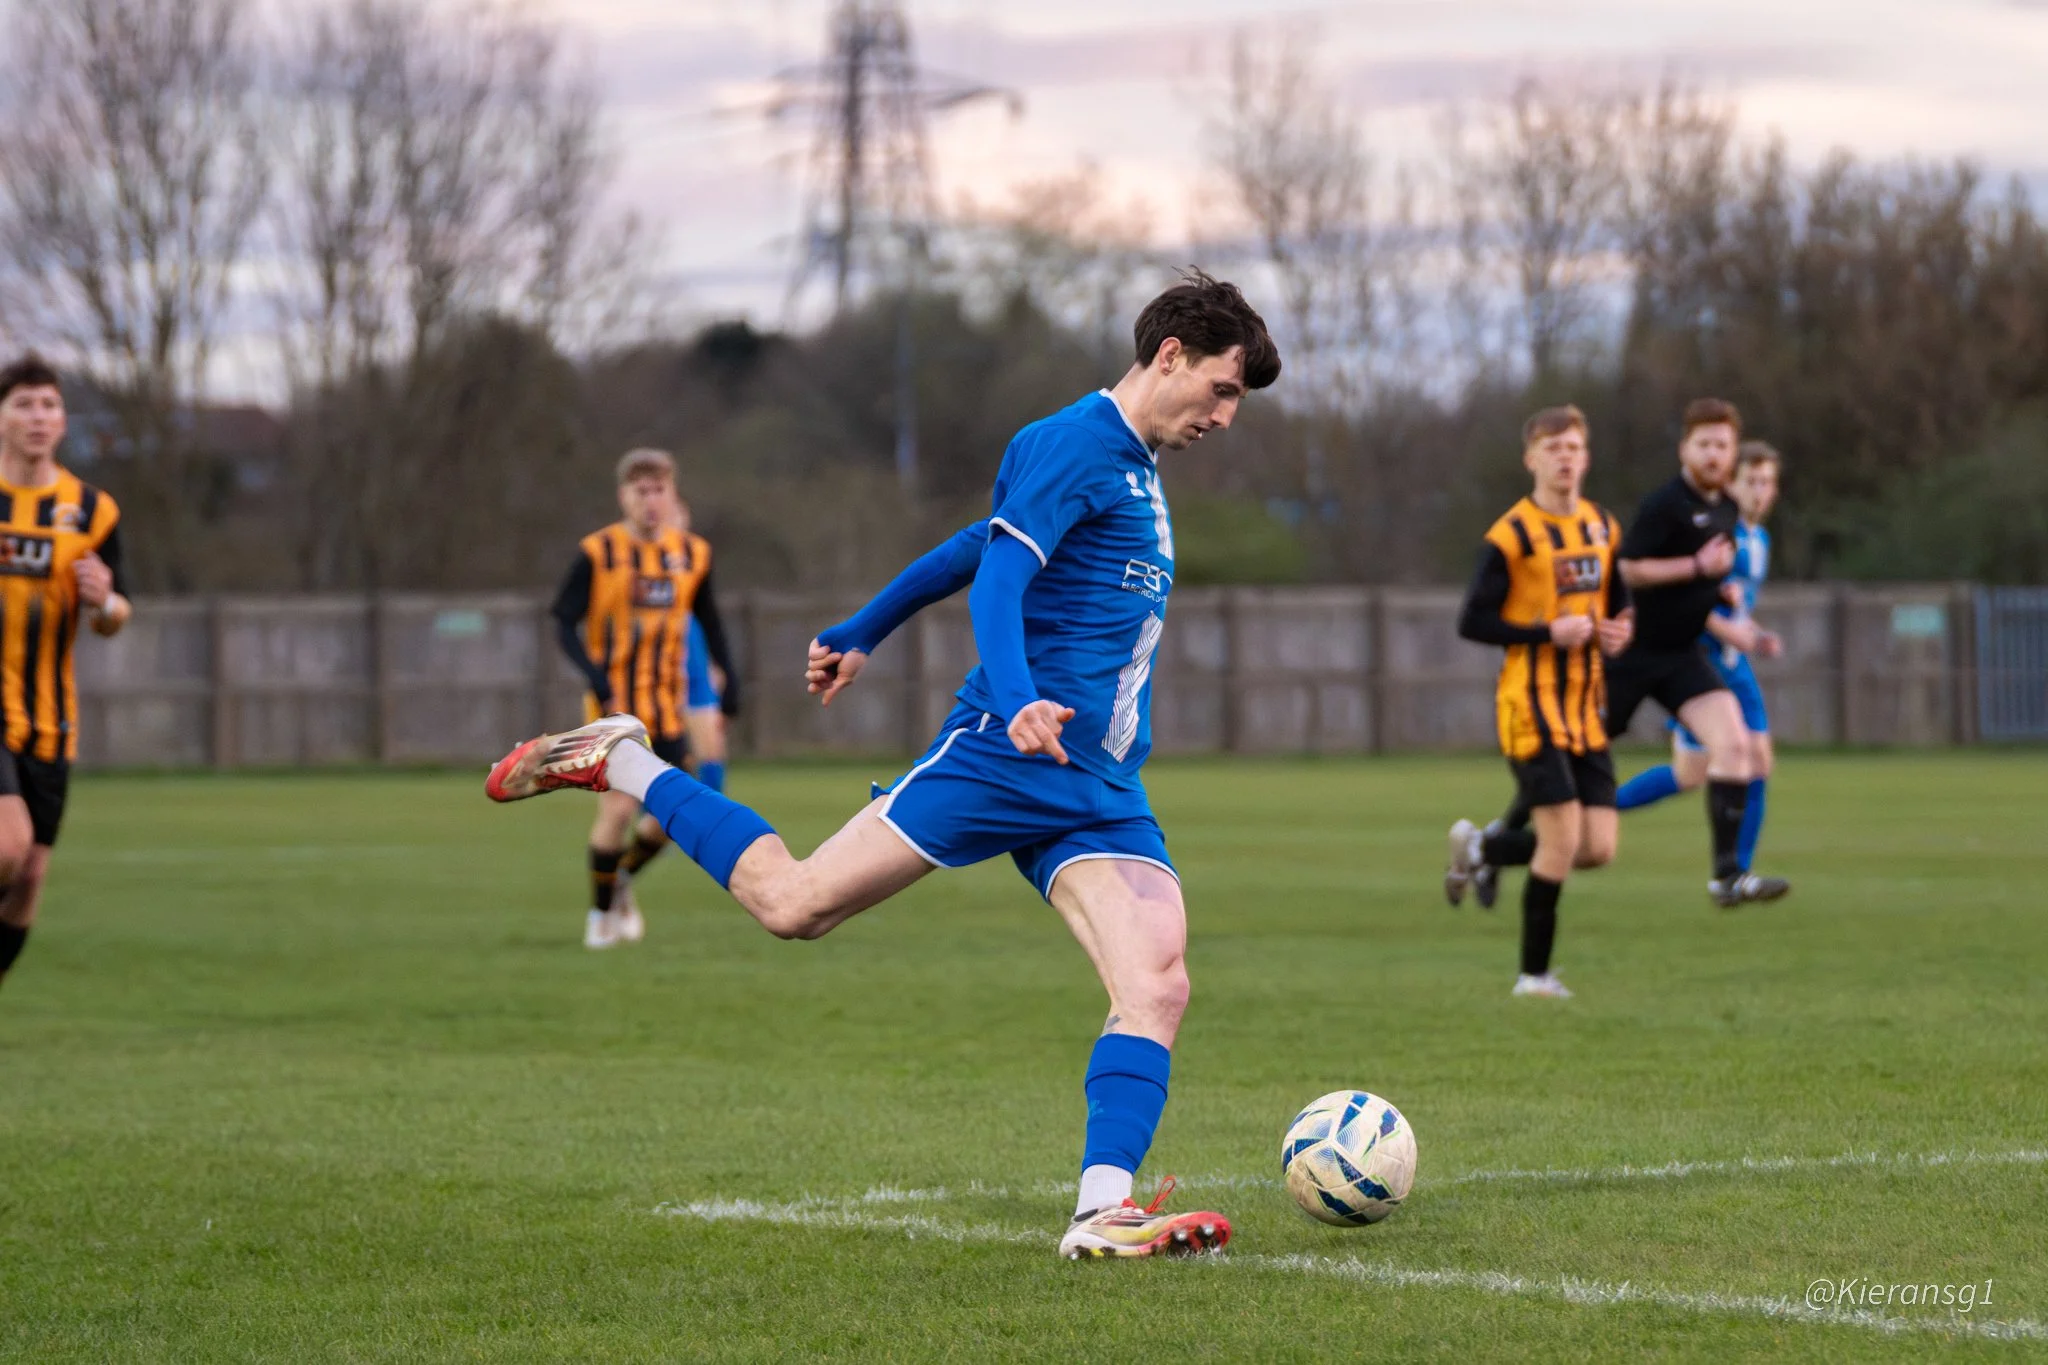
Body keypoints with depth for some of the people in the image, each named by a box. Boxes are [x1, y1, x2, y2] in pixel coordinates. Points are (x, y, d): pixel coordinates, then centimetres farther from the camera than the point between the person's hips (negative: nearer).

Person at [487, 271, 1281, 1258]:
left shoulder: (1136, 469, 22)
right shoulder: (1072, 445, -7)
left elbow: (975, 550, 31)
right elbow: (994, 584, -19)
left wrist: (862, 633, 38)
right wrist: (1019, 706, -36)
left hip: (1103, 791, 8)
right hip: (998, 759, -8)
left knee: (1158, 984, -15)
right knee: (791, 904, -9)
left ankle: (1102, 1213, -22)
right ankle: (618, 764, 12)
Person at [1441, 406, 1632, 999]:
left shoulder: (1604, 527, 11)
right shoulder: (1511, 535, -10)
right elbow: (1472, 622, -10)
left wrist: (1619, 631, 1)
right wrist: (1548, 633, -18)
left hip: (1585, 708, 7)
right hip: (1532, 705, -7)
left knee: (1598, 849, 1)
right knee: (1562, 840, -12)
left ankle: (1479, 848, 27)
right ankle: (1534, 974, 3)